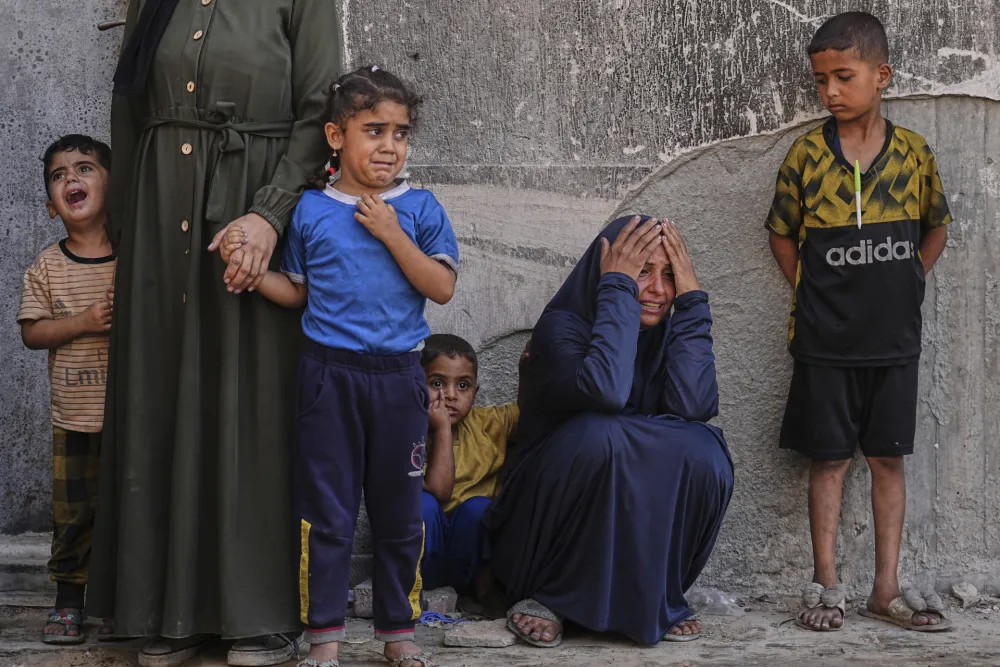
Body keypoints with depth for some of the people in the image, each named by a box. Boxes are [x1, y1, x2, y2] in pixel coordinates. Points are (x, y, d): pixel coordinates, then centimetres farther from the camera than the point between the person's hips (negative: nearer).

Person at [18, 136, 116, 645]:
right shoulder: (47, 267, -1)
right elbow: (32, 332, -4)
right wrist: (84, 322, -18)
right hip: (74, 417, 1)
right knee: (73, 512, 7)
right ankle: (68, 602, 21)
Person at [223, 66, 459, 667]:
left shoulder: (419, 208, 1)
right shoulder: (310, 211, 3)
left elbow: (442, 287, -7)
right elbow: (296, 292, 9)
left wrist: (391, 234, -14)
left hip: (398, 375, 0)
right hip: (330, 374, 0)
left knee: (400, 510, 9)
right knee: (326, 509, 3)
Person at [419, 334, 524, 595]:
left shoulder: (484, 424, 0)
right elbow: (439, 491, -25)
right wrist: (442, 429, -27)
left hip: (472, 546, 3)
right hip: (425, 553, -3)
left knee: (477, 506, -26)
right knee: (422, 503, -30)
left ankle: (483, 581, -11)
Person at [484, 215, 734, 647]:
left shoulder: (670, 331, 1)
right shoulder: (563, 324, -14)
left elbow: (693, 406, -20)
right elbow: (605, 391, -36)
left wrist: (692, 300, -19)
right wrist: (617, 289, -27)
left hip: (640, 513, 4)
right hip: (554, 510, -4)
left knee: (702, 452, -24)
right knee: (600, 434, -33)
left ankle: (655, 595, -6)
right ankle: (545, 594, -16)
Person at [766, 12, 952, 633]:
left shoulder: (914, 152, -1)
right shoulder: (807, 154, -5)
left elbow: (937, 227, 12)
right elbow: (783, 234, 5)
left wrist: (903, 287, 3)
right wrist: (815, 296, 0)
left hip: (895, 338, 2)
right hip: (826, 342, -1)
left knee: (889, 459, 7)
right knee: (830, 460, 4)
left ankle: (887, 589, 14)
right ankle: (826, 584, 12)